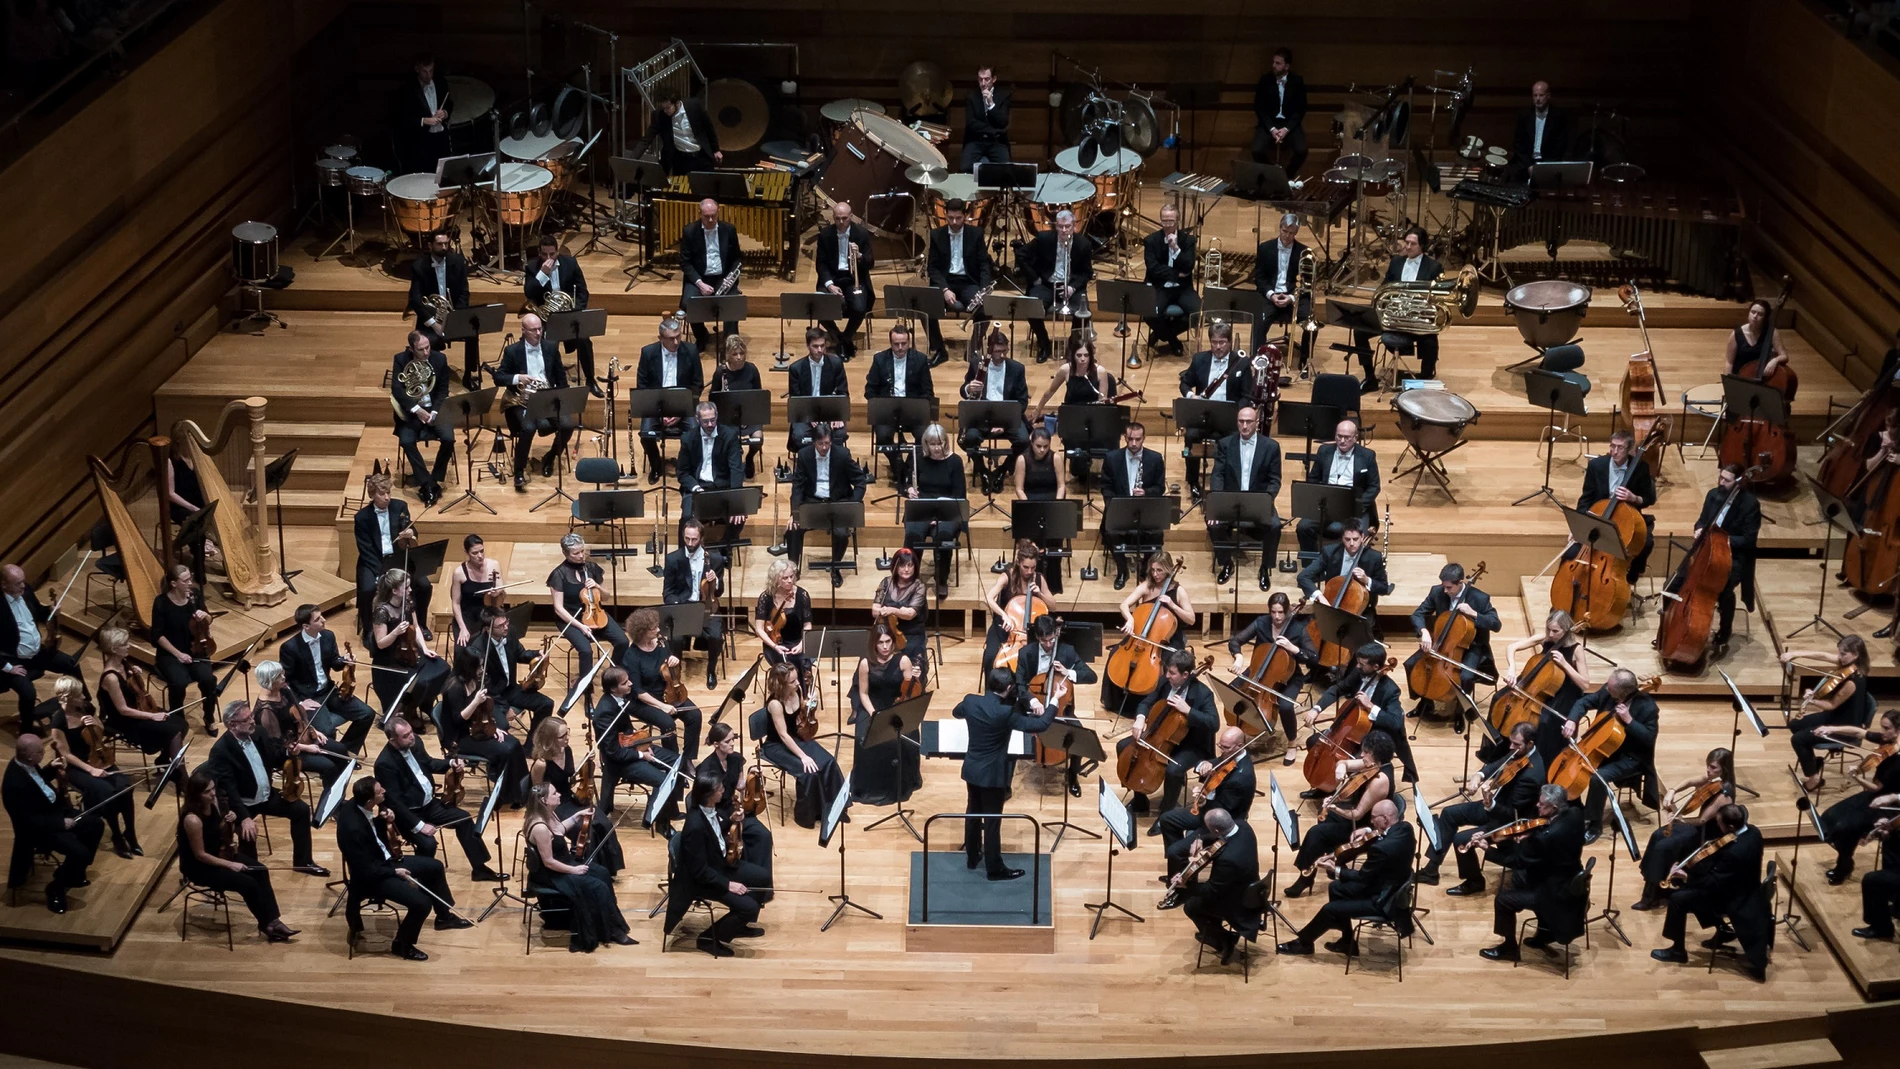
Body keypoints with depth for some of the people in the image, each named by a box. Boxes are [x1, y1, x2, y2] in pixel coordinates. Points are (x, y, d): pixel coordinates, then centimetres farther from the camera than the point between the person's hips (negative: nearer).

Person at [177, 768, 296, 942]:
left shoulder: (212, 802, -7)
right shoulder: (193, 819, -32)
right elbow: (200, 855, -24)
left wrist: (228, 822, -10)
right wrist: (230, 865, -19)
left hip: (217, 852, 9)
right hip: (199, 866, -8)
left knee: (260, 871, -5)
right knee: (247, 883, -17)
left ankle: (273, 920, -2)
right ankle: (266, 924, 4)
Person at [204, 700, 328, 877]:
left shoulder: (255, 735, 0)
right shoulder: (221, 750, -23)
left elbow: (276, 759, 14)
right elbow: (228, 789, -29)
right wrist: (244, 817, -39)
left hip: (266, 796, 7)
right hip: (243, 804, -7)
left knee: (301, 809, 0)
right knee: (248, 834, -31)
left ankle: (302, 862, 12)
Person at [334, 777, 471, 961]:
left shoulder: (356, 805, -10)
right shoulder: (353, 829, -36)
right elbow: (366, 871, -28)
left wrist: (384, 821, -10)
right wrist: (395, 872, -15)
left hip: (383, 860, 10)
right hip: (371, 877, -10)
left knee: (435, 867, 16)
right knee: (422, 903, -20)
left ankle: (444, 916, 36)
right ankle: (402, 945, 7)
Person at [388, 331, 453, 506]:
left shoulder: (439, 359, -3)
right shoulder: (400, 360, -7)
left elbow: (443, 390, 0)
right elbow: (396, 389, -16)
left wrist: (434, 412, -16)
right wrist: (416, 409, -27)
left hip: (434, 408, 1)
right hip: (410, 411, -1)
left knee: (448, 438, -25)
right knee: (406, 441, -28)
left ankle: (435, 480, -8)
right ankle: (427, 484, -22)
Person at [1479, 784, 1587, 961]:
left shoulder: (1547, 836, -34)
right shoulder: (1574, 814, -10)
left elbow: (1519, 861, -20)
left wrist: (1488, 849, -9)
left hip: (1559, 891, -9)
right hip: (1568, 880, 9)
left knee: (1503, 899, -1)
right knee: (1516, 879, 24)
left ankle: (1509, 947, 22)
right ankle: (1545, 931, 35)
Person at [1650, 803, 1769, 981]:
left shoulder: (1734, 853, -37)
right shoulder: (1752, 831, -9)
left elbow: (1714, 883, -27)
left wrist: (1686, 877, -18)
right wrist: (1716, 843, -4)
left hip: (1732, 898, -9)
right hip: (1742, 888, 9)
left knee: (1678, 899, -8)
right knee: (1690, 890, 22)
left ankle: (1677, 949, 9)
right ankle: (1723, 930, 29)